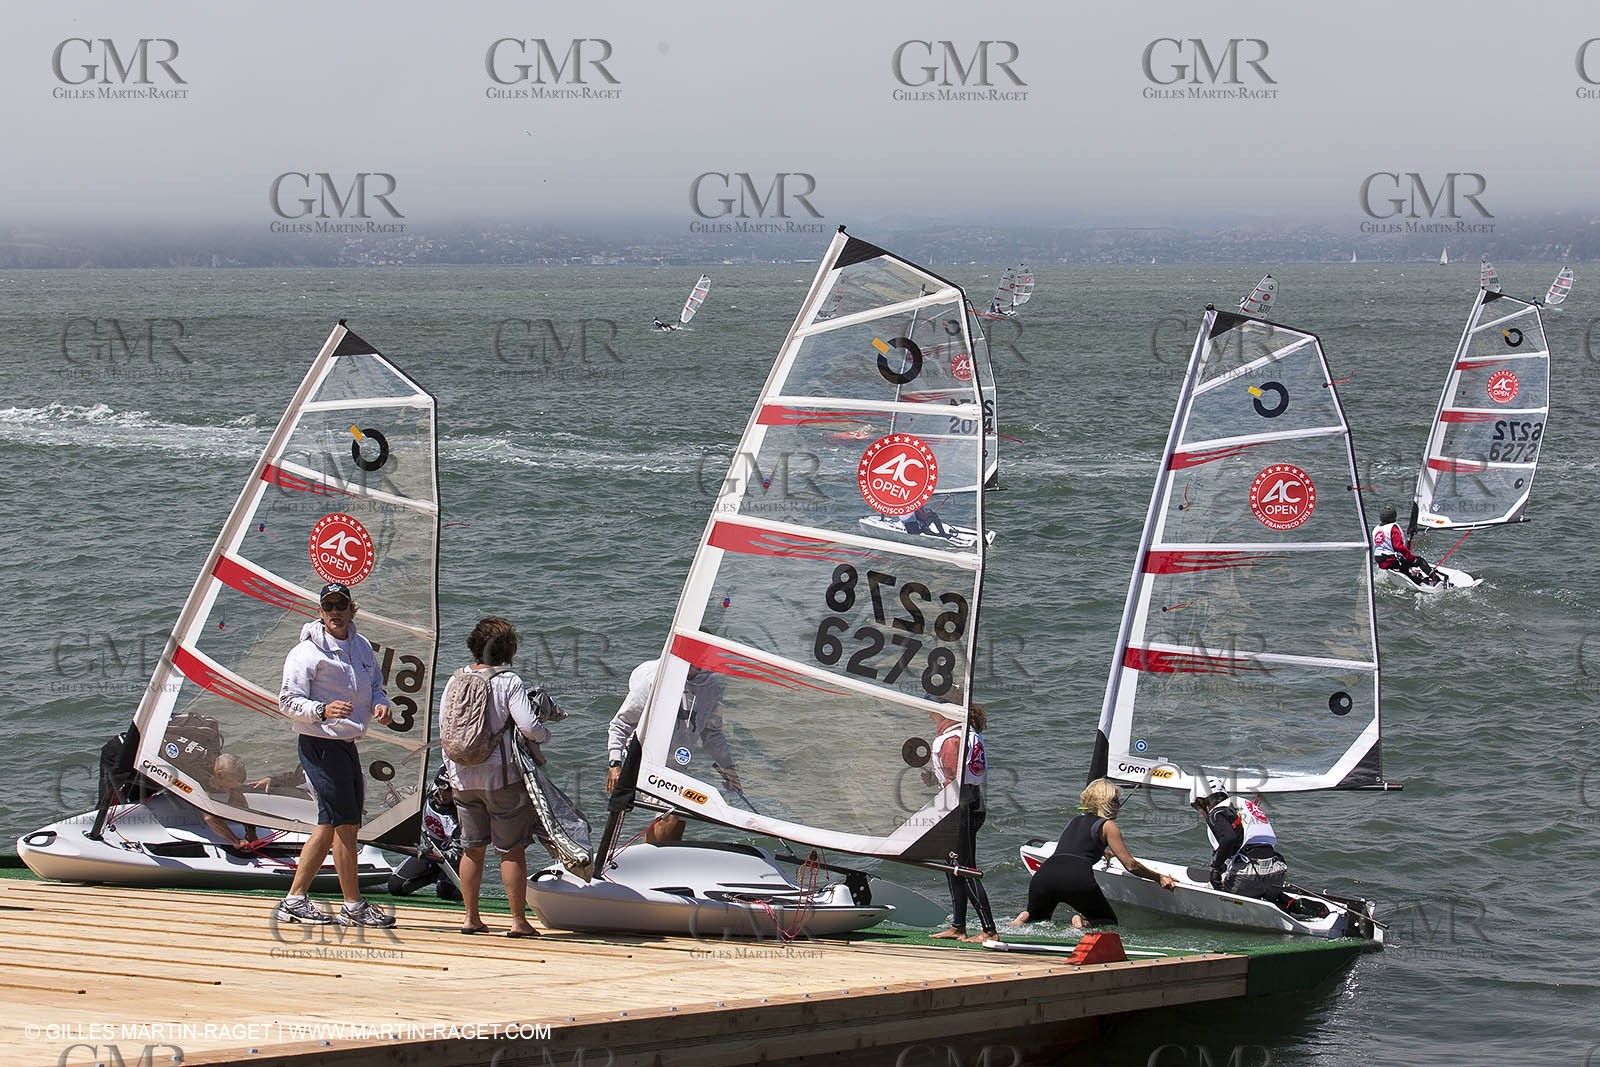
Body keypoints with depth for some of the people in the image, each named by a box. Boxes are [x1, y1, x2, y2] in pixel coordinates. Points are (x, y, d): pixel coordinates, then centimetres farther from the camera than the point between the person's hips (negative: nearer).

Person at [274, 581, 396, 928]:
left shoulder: (362, 647, 13)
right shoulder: (306, 653, -10)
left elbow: (374, 685, 25)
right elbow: (288, 700, -12)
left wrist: (379, 704, 1)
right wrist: (323, 710, -29)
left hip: (347, 744, 8)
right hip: (320, 745, -8)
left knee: (330, 826, 10)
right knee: (344, 823, -9)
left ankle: (294, 900, 16)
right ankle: (353, 906, -3)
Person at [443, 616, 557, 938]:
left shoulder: (455, 682, 4)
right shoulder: (508, 682, -12)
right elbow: (528, 726, -19)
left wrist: (451, 771, 19)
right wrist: (545, 734, 3)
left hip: (463, 778, 5)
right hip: (502, 777, -5)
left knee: (472, 848, 14)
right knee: (512, 850, 3)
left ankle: (471, 917, 17)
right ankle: (518, 920, 4)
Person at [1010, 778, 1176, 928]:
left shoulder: (1076, 820, 31)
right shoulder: (1108, 826, 12)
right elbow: (1131, 866, 10)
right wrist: (1159, 878, 23)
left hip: (1045, 873, 5)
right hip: (1078, 878, -5)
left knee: (1037, 921, 26)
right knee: (1109, 922, 15)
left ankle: (1025, 919, -9)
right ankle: (1084, 923, -17)